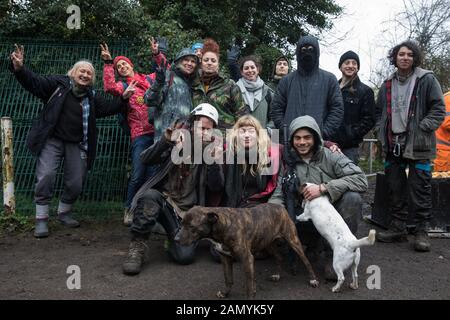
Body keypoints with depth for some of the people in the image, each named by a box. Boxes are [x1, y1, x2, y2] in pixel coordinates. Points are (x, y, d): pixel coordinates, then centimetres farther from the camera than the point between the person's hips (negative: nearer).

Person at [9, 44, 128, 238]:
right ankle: (41, 219, 0)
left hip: (76, 144, 4)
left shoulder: (92, 97, 12)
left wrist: (123, 99, -6)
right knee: (46, 176, -14)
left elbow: (108, 108, 9)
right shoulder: (58, 84, 1)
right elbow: (34, 82, -6)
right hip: (52, 140, -3)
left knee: (76, 183, 3)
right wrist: (19, 68, -24)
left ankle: (64, 213, 28)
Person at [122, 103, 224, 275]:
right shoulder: (176, 143, 3)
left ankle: (173, 238, 15)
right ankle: (137, 247, -16)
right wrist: (165, 140, -26)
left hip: (187, 211, 0)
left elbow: (216, 188, -10)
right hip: (163, 200, 0)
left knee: (185, 256, -20)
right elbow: (145, 159, -8)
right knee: (149, 196, -35)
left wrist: (214, 161, -28)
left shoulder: (213, 152, 3)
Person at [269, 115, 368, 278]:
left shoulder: (331, 156, -6)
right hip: (305, 219, 2)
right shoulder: (289, 163, 3)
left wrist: (323, 188, -26)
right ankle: (315, 243, 5)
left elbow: (361, 179, -19)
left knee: (352, 198, -30)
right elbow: (278, 196, -2)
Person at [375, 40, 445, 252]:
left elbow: (438, 109, -3)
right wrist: (382, 132, 9)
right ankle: (397, 228, 20)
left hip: (418, 146, -4)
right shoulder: (387, 85, 14)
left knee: (420, 189, -2)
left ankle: (421, 231, 9)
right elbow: (379, 111, 22)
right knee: (395, 188, 9)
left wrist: (421, 129, -12)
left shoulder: (427, 80, -1)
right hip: (393, 145, 5)